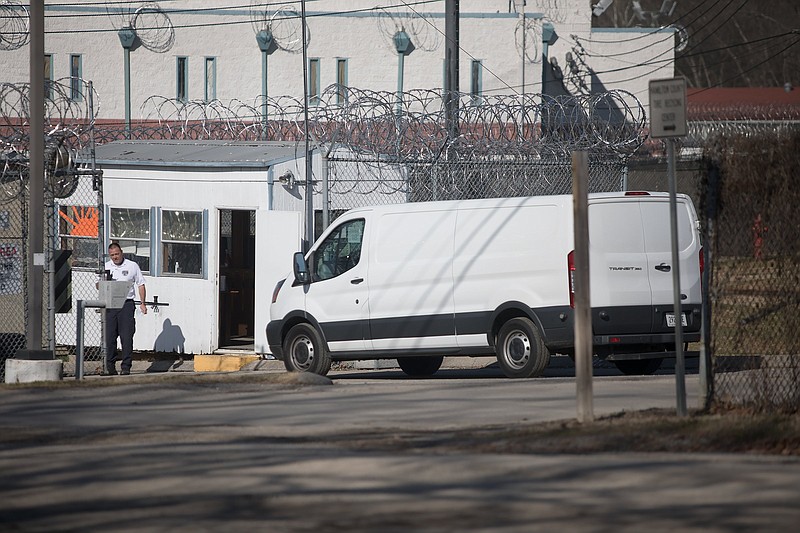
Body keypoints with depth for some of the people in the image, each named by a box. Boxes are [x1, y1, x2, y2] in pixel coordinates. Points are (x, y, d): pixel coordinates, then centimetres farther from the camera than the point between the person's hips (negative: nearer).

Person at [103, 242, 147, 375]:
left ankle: (126, 367, -6)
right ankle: (110, 366, 8)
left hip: (126, 303, -2)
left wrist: (142, 303, 4)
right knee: (109, 337, 0)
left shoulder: (132, 266, 6)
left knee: (126, 337, -8)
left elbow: (140, 284, 10)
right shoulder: (105, 267, 12)